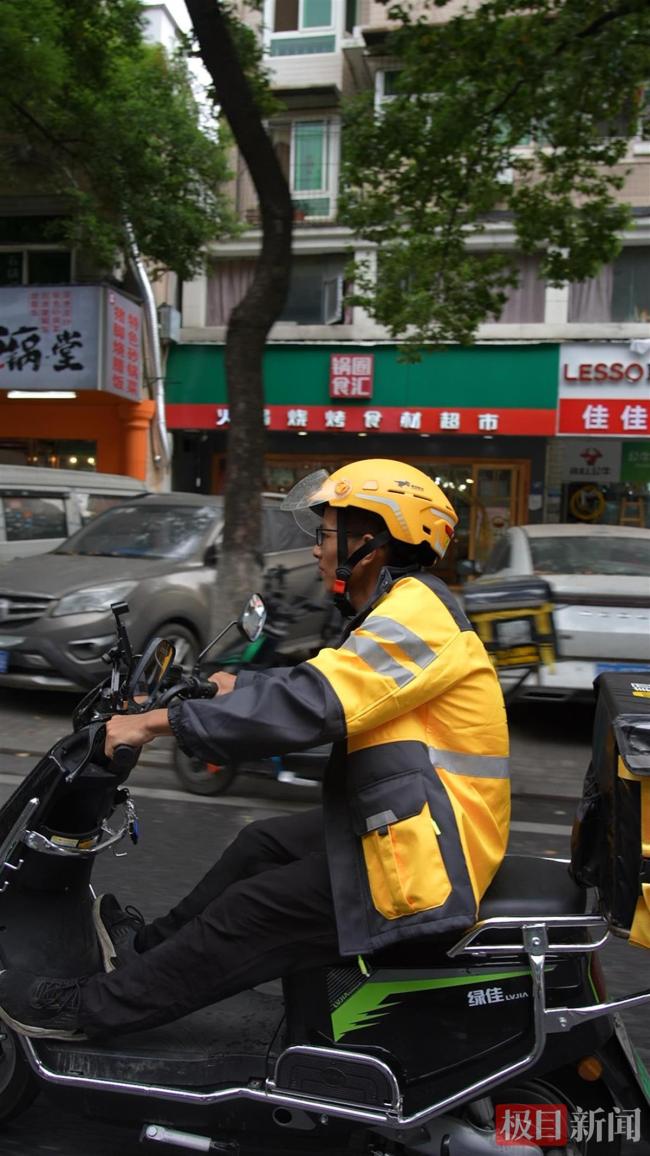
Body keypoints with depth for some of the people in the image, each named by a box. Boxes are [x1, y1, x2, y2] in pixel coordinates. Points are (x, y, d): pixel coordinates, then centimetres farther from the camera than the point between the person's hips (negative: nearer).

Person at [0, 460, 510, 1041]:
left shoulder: (417, 612, -21)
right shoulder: (402, 608, 11)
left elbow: (310, 702, -29)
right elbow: (322, 680, 19)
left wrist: (159, 721, -26)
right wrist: (237, 688, 15)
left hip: (427, 858, -10)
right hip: (402, 824, 10)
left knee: (253, 912, -5)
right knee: (261, 845, 16)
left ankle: (89, 1007, 11)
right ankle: (150, 946, 33)